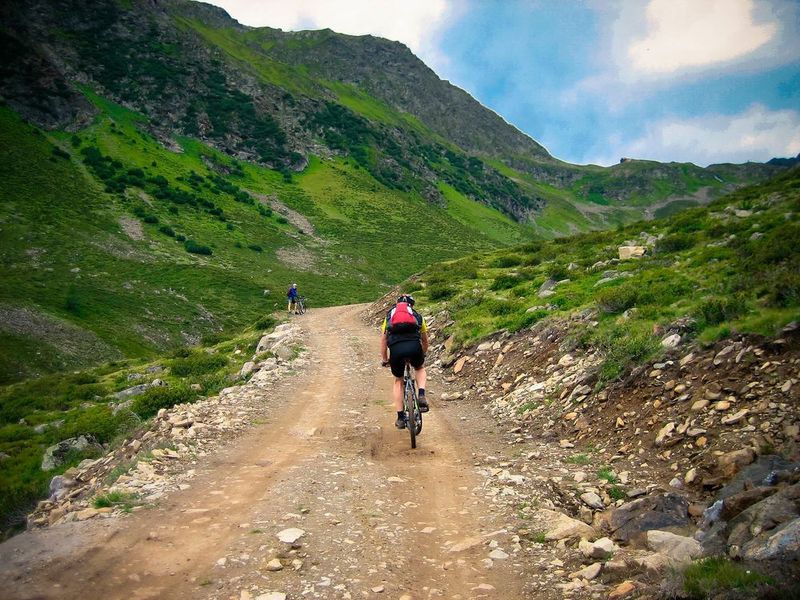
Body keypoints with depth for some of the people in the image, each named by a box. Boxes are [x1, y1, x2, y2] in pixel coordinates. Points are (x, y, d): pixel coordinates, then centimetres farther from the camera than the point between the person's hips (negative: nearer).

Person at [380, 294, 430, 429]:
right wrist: (423, 354, 56)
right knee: (420, 369, 33)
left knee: (398, 381, 23)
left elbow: (383, 340, 28)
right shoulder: (417, 316, 29)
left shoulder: (389, 315, 30)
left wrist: (384, 360, 40)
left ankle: (400, 418, 18)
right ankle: (421, 396, 8)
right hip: (414, 346, 0)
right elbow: (425, 340, 39)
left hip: (396, 348, 0)